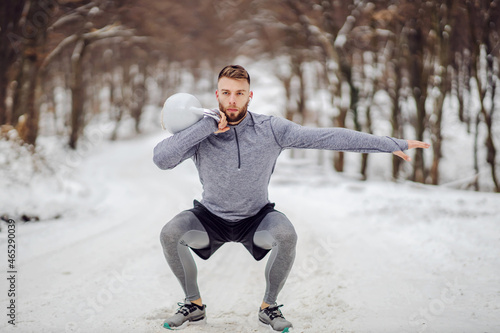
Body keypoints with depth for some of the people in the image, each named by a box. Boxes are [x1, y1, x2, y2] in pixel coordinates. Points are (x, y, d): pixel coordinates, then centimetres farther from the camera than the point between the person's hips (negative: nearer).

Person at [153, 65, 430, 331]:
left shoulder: (271, 129, -17)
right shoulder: (200, 132, -16)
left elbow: (329, 137, -19)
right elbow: (161, 159, -31)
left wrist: (393, 145, -22)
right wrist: (207, 126, -33)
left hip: (256, 218, -1)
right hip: (210, 217, 1)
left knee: (286, 236, -31)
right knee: (170, 234, -24)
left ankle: (269, 307, -4)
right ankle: (194, 305, 1)